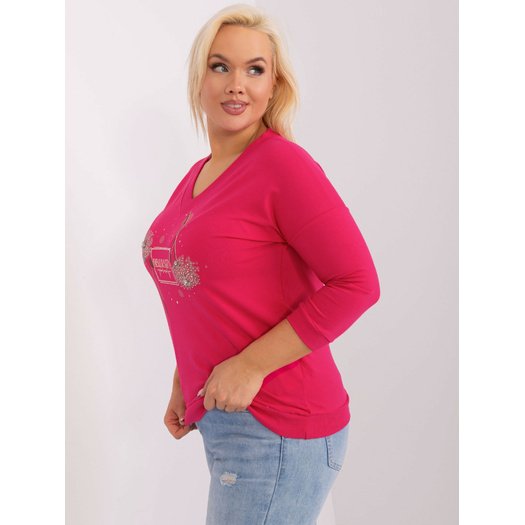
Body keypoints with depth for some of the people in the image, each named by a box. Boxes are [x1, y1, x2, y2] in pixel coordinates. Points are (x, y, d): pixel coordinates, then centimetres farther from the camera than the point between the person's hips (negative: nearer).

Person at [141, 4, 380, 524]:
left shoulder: (283, 164, -14)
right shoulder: (197, 175, 10)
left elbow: (357, 283, -18)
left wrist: (251, 365, -18)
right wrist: (184, 380, 15)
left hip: (277, 427, -7)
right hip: (221, 419, 7)